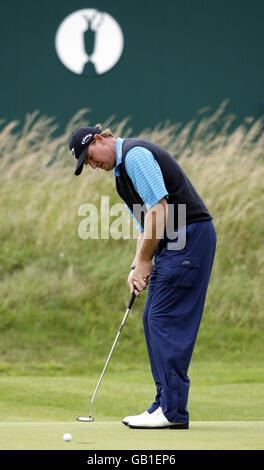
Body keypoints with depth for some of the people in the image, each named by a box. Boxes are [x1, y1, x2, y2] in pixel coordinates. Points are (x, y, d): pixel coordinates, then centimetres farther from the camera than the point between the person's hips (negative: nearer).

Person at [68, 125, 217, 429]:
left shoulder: (135, 155, -12)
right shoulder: (121, 170, 21)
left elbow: (159, 209, -19)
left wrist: (144, 261, -11)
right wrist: (138, 266, 8)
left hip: (189, 237, -11)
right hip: (171, 244, 11)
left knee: (166, 319, -11)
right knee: (153, 320, 10)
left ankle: (173, 411, -11)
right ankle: (166, 404, 11)